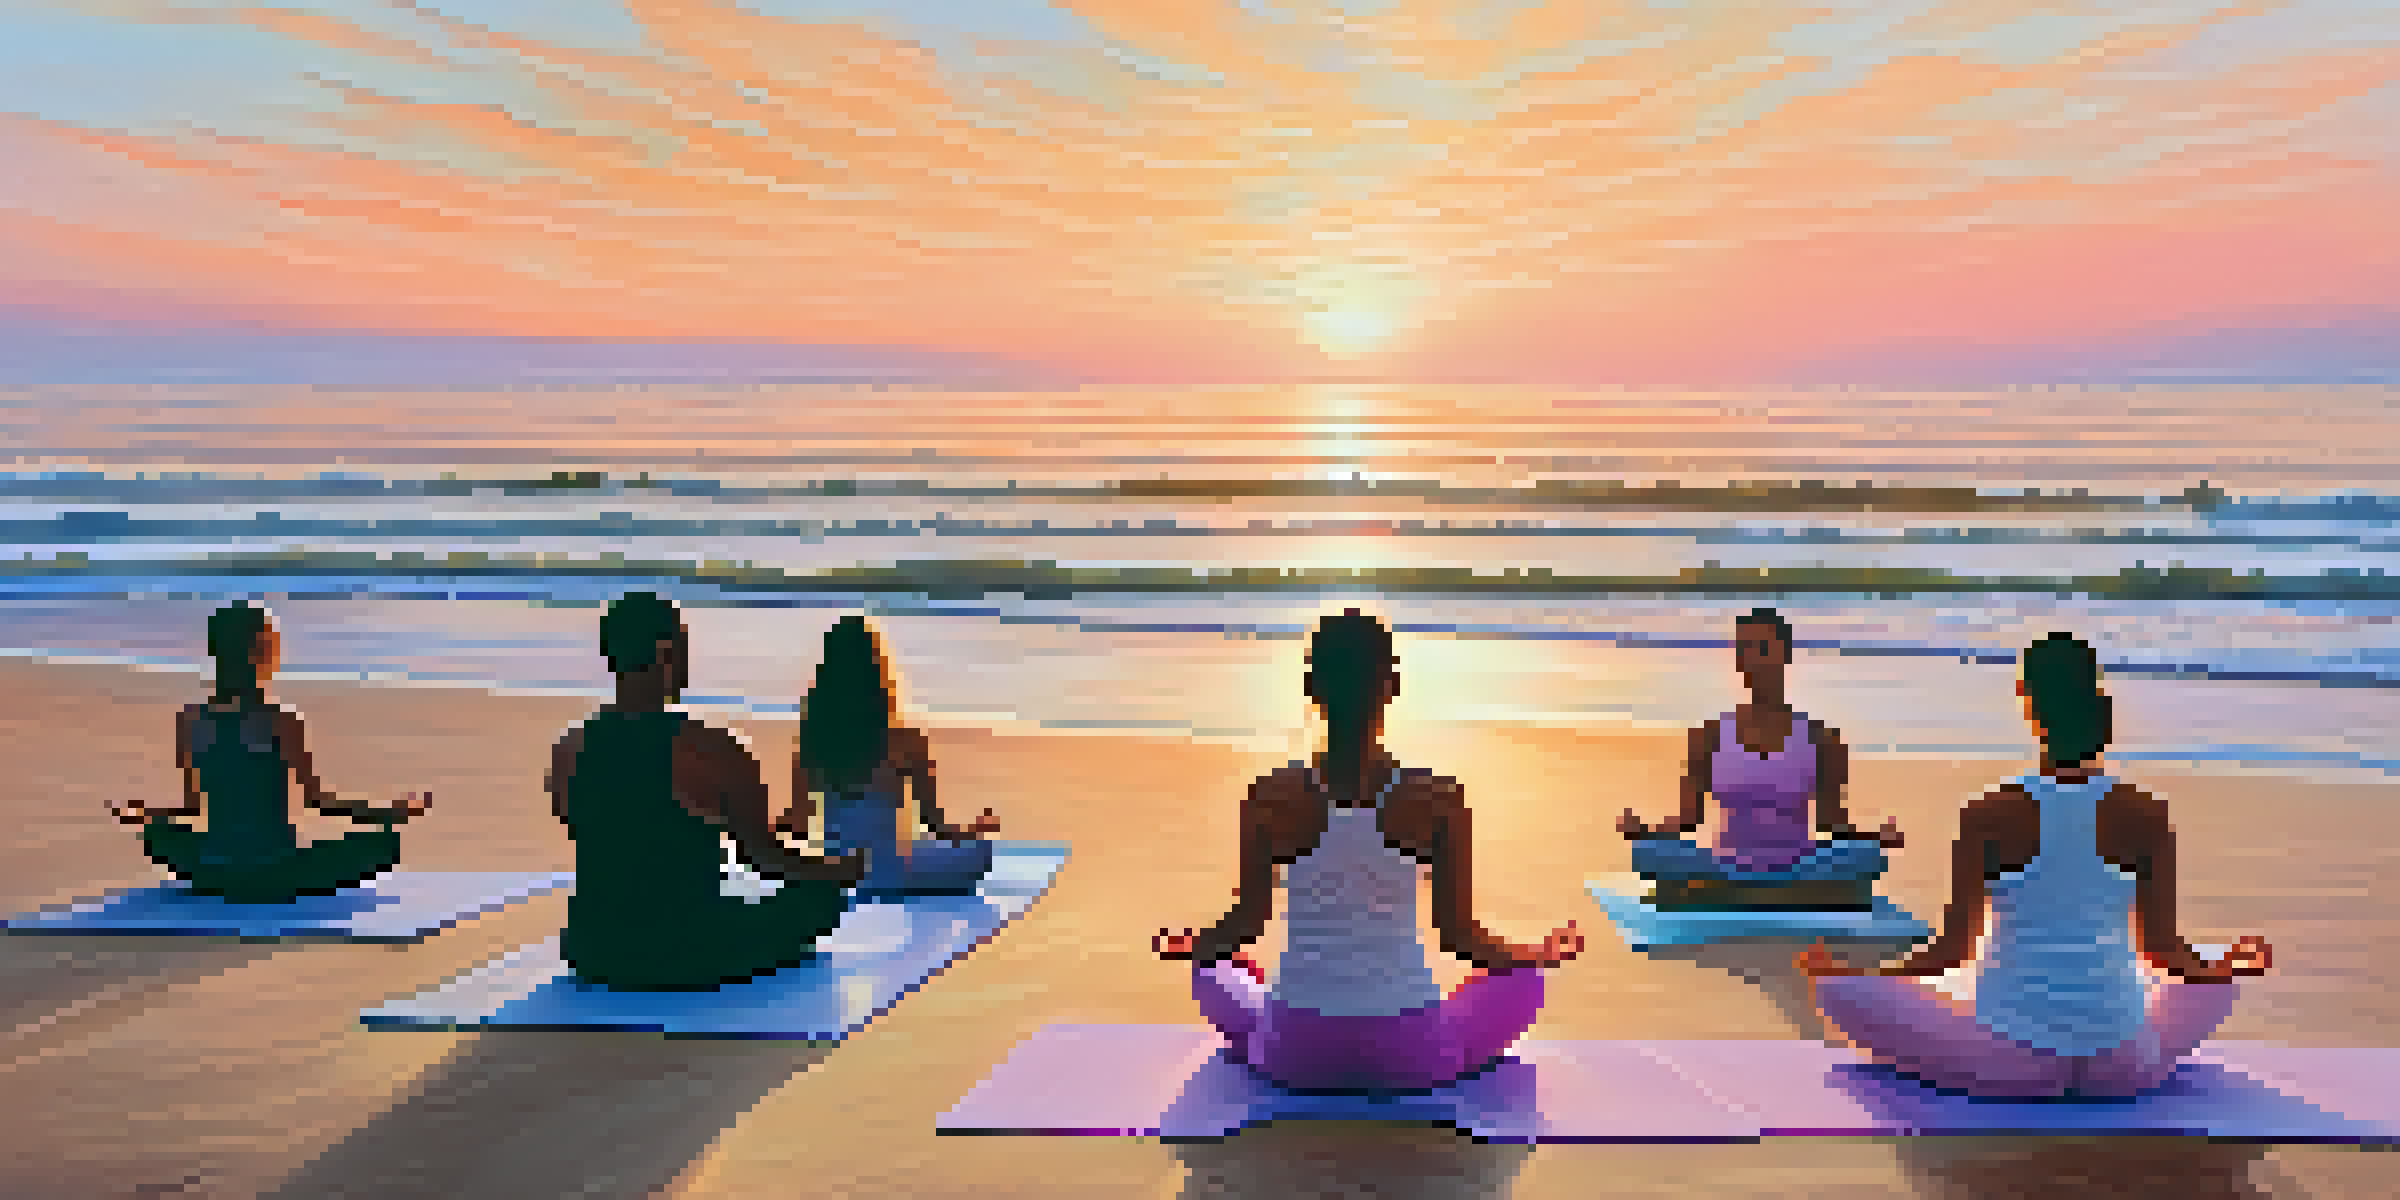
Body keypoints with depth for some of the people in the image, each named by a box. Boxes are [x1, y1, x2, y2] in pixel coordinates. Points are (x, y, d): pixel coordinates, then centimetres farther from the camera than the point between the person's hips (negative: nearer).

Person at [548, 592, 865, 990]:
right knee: (823, 894, 14)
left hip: (596, 957, 6)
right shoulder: (709, 750, -19)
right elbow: (766, 856, -9)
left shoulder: (568, 750, -4)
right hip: (687, 962, -6)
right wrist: (840, 870, 12)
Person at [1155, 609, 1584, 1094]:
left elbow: (1247, 921, -2)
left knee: (1210, 971, 32)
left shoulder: (1271, 798, -12)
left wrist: (1190, 946, 21)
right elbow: (1458, 933, -5)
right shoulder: (1438, 799, -13)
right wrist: (1539, 955, 16)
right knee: (1523, 979, 27)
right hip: (1410, 1057, 0)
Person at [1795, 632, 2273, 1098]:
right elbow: (2162, 946, 1)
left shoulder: (1990, 815, -12)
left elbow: (1952, 948, -9)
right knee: (2216, 980, 33)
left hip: (2010, 1062, -2)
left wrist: (1843, 972, 6)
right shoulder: (2146, 813, -6)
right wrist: (2226, 967, 24)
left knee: (1842, 989, 9)